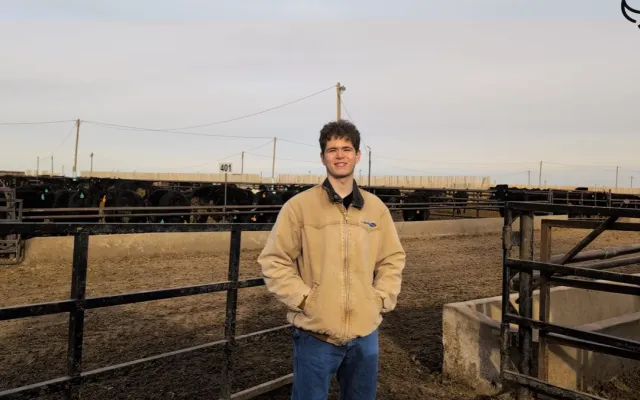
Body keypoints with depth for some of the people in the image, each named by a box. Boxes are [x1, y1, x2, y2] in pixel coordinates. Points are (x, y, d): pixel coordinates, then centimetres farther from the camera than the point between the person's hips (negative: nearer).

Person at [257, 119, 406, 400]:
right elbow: (273, 261, -6)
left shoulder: (376, 208, 4)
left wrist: (381, 299, 2)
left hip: (365, 333, 4)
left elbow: (393, 259, 12)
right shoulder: (299, 205, -8)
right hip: (315, 334, -3)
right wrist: (304, 300, -11)